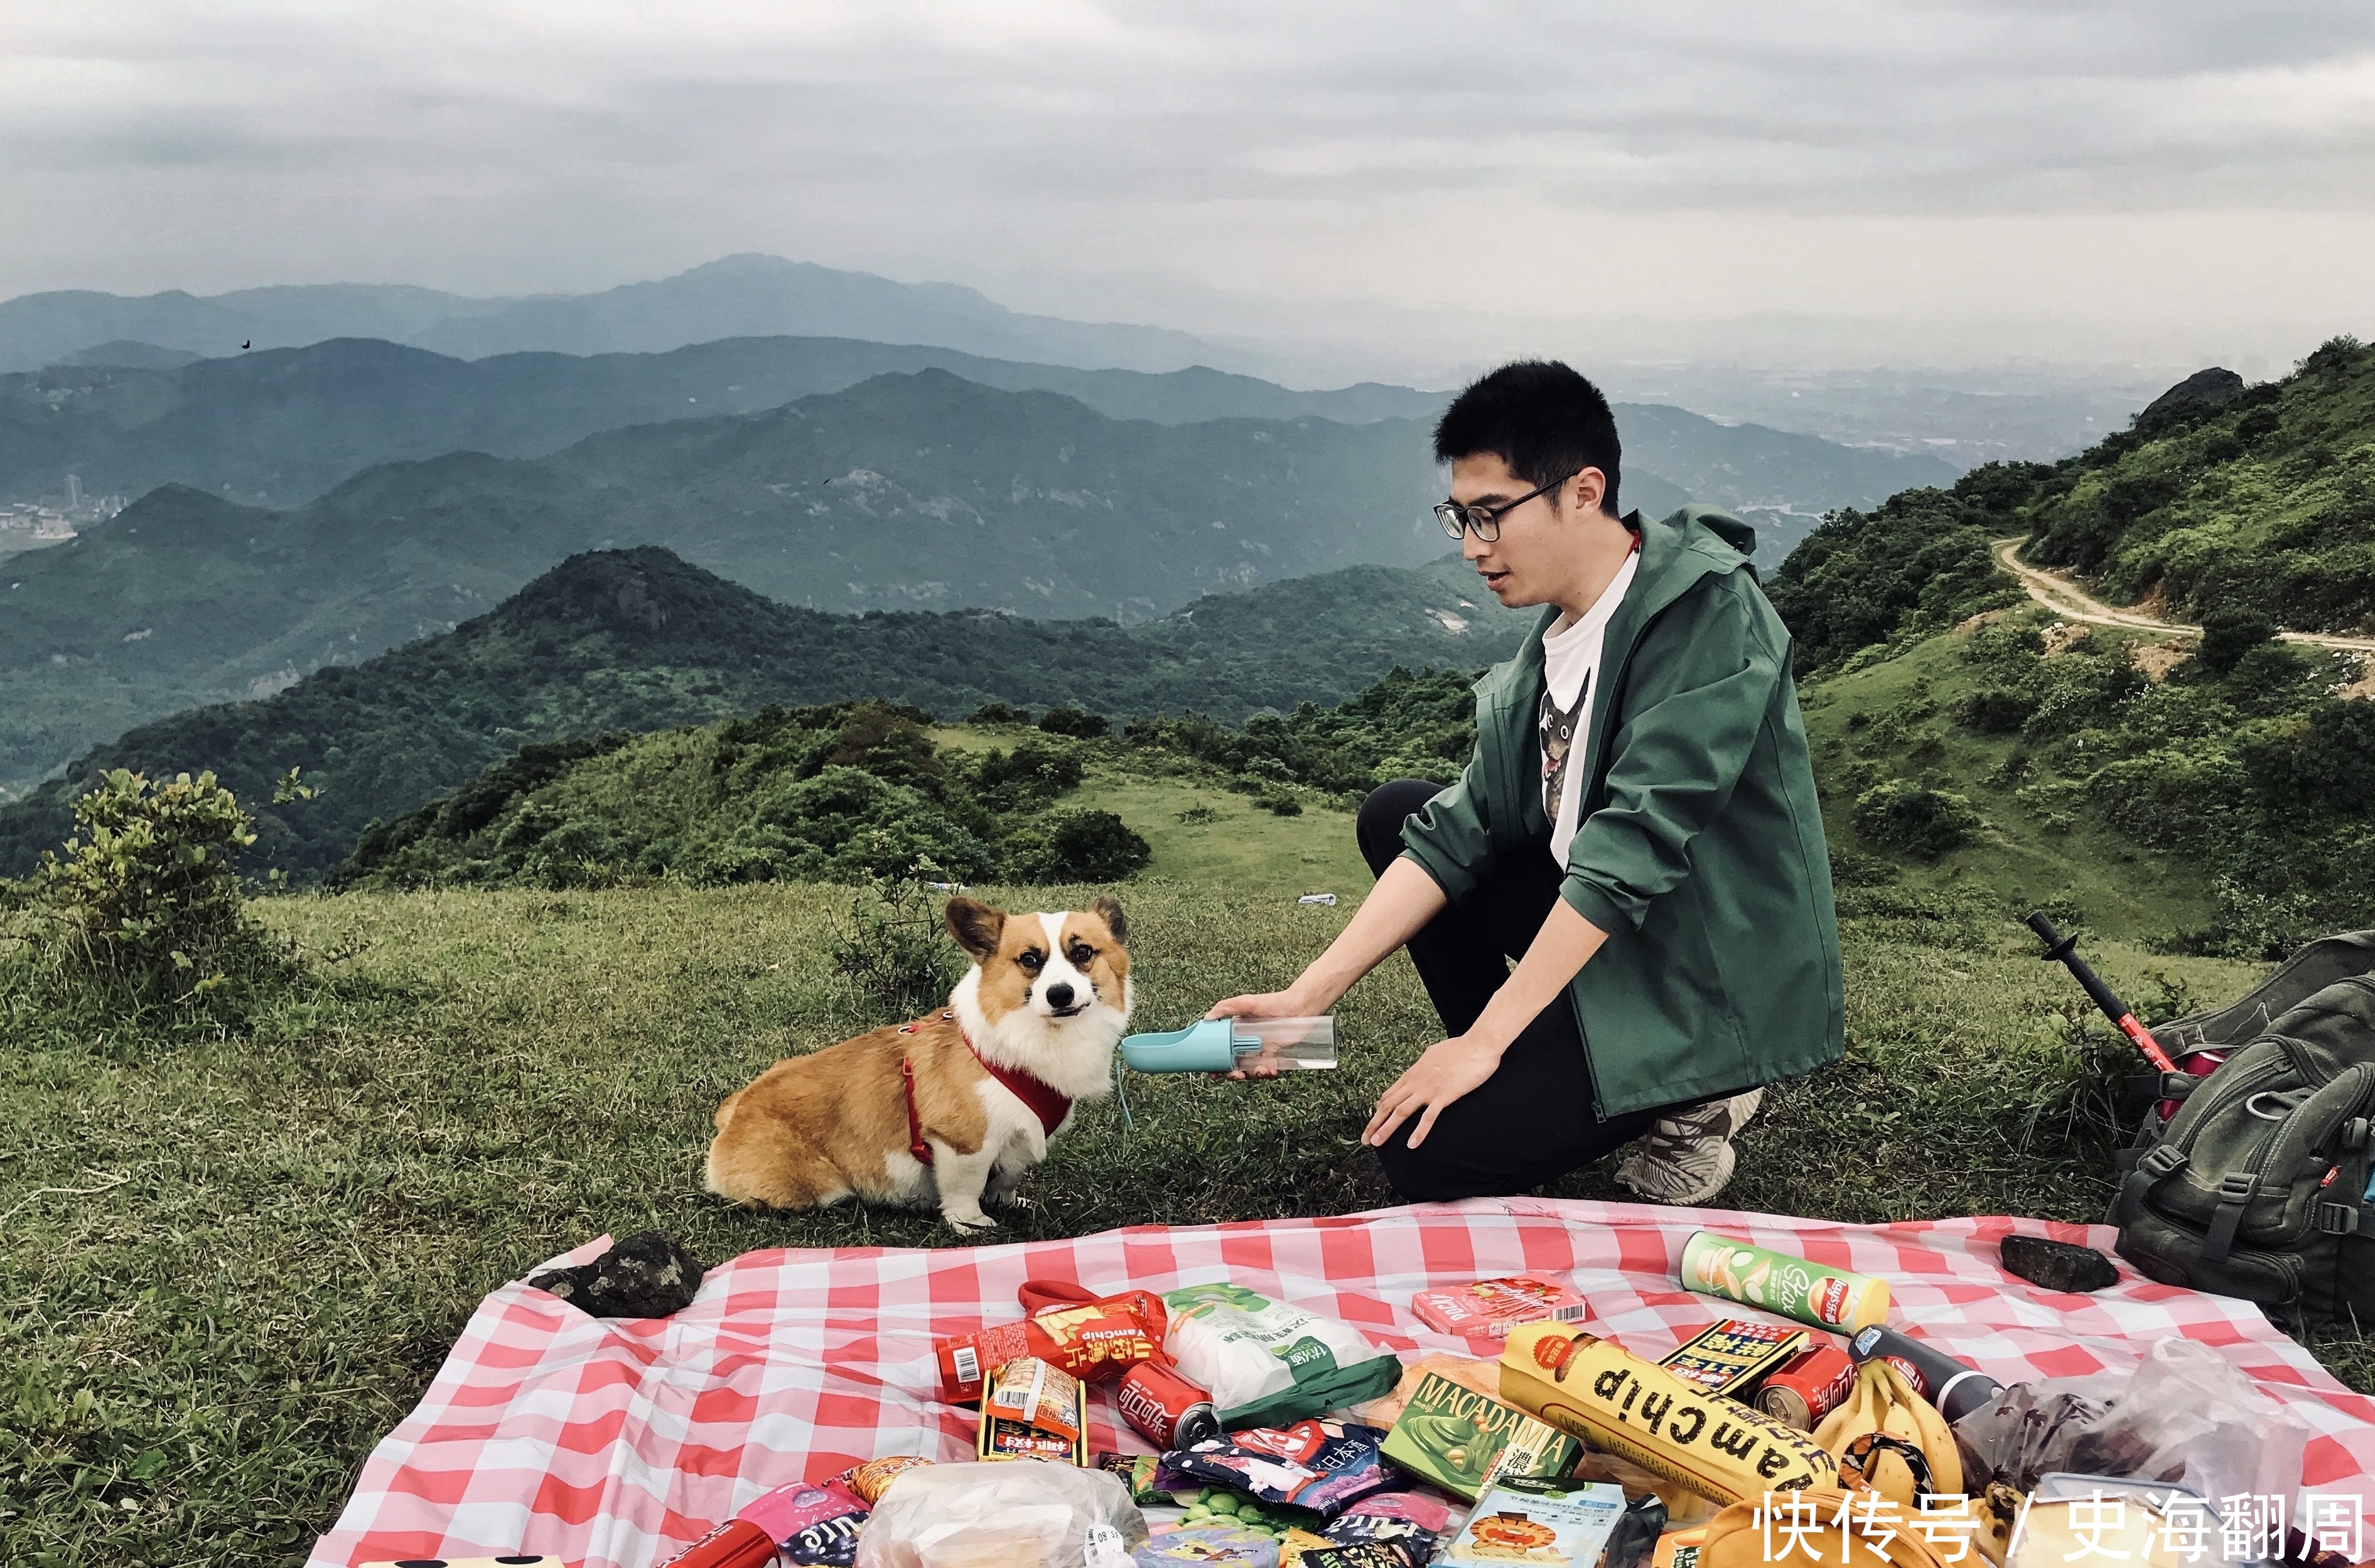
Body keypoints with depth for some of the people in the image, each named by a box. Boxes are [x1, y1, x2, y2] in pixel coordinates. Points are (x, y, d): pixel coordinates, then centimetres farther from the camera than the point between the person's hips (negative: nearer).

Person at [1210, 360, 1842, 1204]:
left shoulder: (1706, 611, -22)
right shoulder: (1557, 634, 3)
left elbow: (1631, 849, -26)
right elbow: (1462, 829, 1)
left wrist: (1483, 1039, -23)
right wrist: (1306, 996, -7)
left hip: (1716, 982, -8)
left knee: (1425, 1151, -15)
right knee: (1394, 813, 6)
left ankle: (1687, 1095, 2)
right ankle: (1527, 1077, 6)